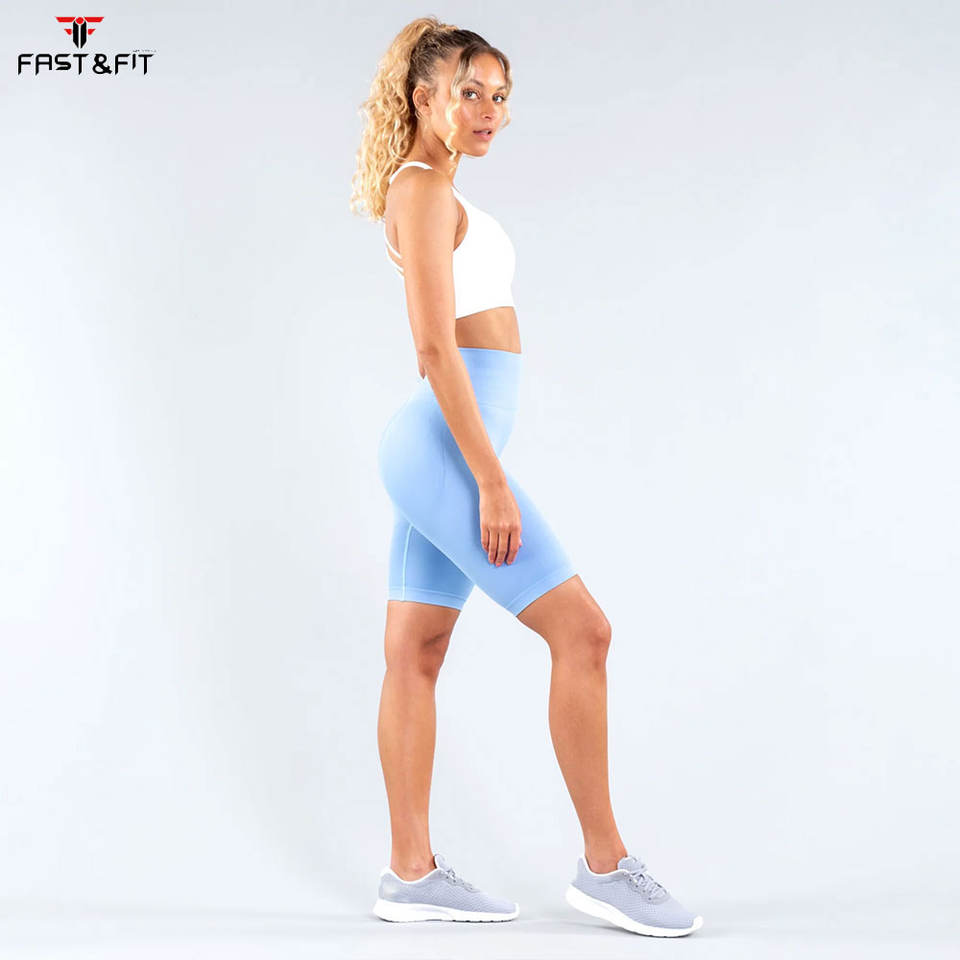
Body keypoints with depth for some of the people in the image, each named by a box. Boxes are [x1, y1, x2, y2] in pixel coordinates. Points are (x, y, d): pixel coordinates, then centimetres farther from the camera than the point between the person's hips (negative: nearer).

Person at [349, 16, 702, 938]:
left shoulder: (435, 192, 20)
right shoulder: (423, 189, -9)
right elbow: (436, 347, -18)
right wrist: (492, 479, -20)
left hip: (439, 446, 10)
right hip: (448, 444, -10)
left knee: (414, 655, 8)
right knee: (580, 628, -8)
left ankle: (411, 873, 15)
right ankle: (604, 865, 1)